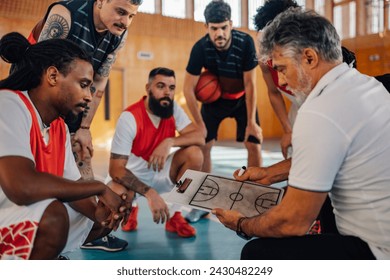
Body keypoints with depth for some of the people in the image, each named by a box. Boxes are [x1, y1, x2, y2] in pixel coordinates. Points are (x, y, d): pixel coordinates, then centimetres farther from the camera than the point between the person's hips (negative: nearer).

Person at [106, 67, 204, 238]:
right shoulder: (130, 117, -25)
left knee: (194, 153, -21)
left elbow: (199, 137, -17)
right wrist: (149, 193, -40)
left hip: (160, 172, 4)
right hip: (131, 175, -4)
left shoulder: (173, 108, -9)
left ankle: (175, 216, -6)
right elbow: (115, 168, -28)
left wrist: (170, 142, -36)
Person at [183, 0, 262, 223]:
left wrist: (251, 121, -21)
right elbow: (189, 88, -19)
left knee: (254, 144, -9)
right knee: (203, 144, -6)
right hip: (214, 98, 1)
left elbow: (250, 84, -21)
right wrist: (199, 123, -17)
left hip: (242, 98, 0)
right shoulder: (201, 47, -26)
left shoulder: (245, 42, -28)